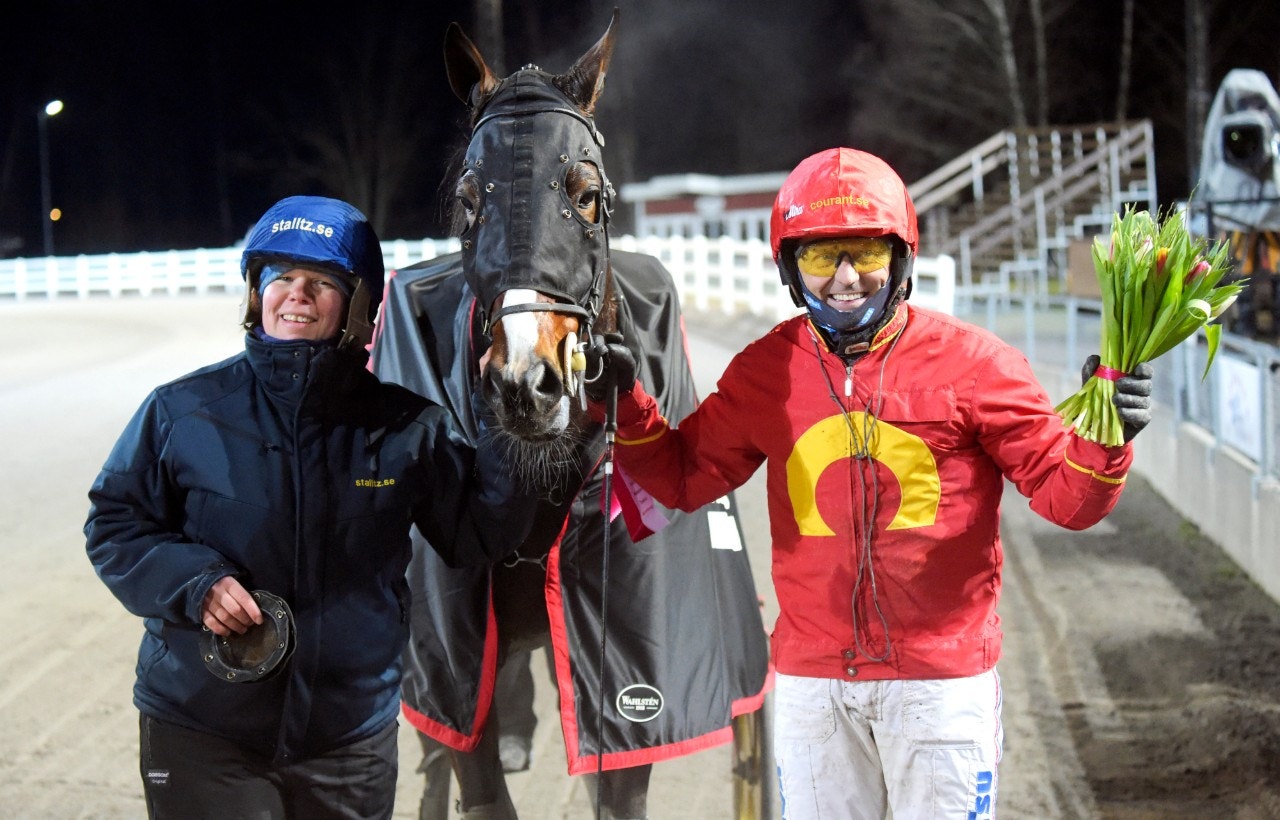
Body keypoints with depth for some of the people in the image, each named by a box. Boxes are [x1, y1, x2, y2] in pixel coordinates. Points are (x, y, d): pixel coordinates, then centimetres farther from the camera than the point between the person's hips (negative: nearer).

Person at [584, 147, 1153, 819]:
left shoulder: (970, 362, -6)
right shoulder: (765, 371, 3)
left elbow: (1066, 495, -5)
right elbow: (685, 475, 12)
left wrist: (1105, 439, -26)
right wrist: (622, 405, -4)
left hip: (942, 679, -3)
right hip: (811, 681, 3)